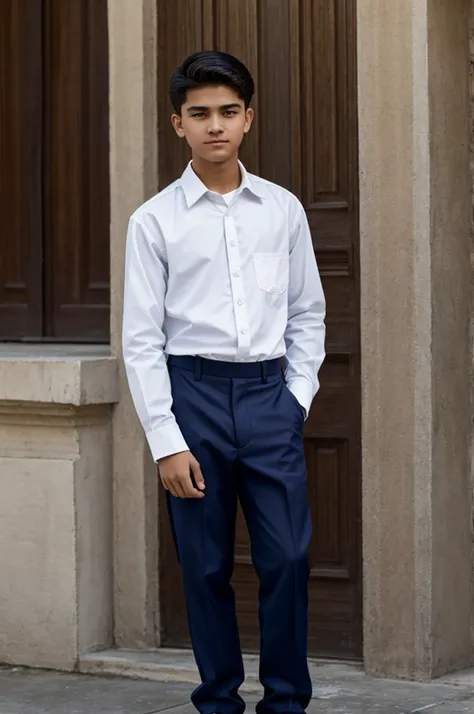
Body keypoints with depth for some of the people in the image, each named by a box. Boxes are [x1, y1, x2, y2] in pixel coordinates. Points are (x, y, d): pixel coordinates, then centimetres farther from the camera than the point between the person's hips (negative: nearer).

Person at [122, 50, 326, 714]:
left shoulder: (283, 210, 6)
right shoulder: (155, 221, -1)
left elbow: (308, 313, 13)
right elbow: (141, 339, -2)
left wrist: (298, 397, 2)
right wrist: (166, 441, -7)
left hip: (268, 391, 1)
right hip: (193, 391, -1)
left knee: (287, 557, -3)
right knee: (206, 564, 5)